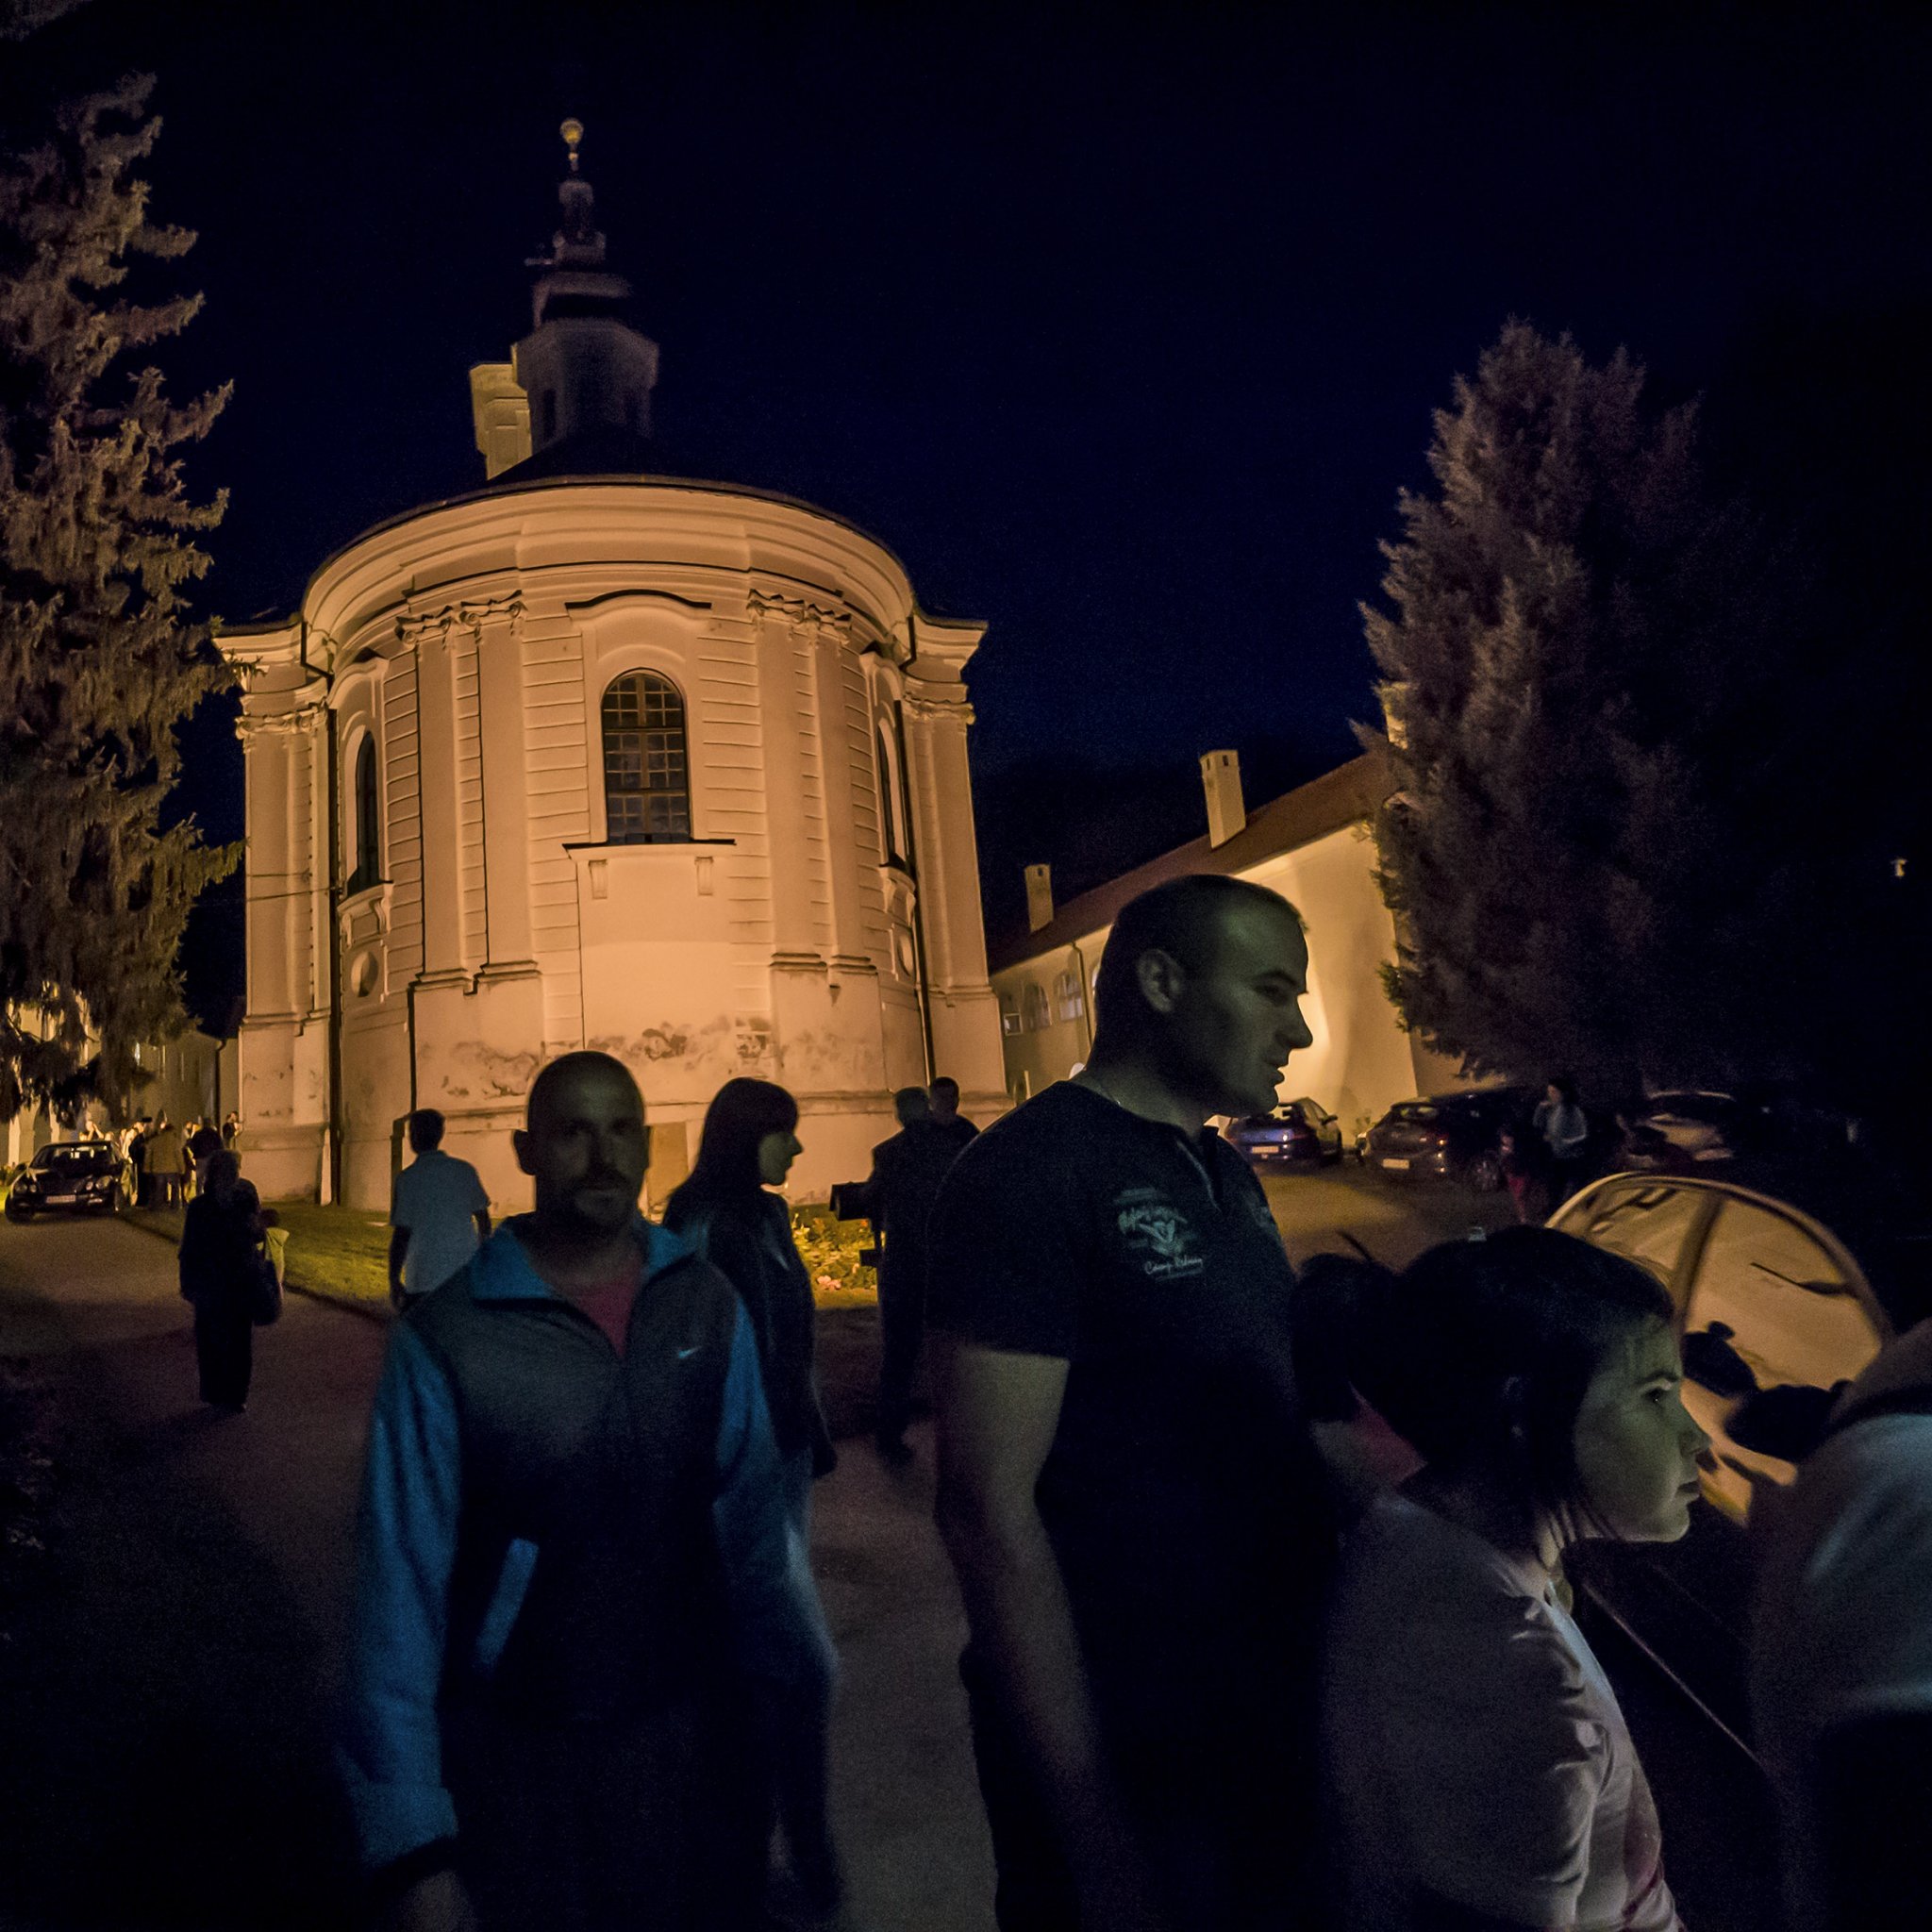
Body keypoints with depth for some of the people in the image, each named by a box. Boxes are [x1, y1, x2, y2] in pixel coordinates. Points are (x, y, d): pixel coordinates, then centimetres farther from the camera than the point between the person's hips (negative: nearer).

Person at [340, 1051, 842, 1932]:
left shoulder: (708, 1306, -5)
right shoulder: (445, 1337, -15)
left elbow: (752, 1522, 0)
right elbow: (403, 1585, -13)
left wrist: (792, 1698, 4)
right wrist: (412, 1852, -12)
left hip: (694, 1733, 3)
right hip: (518, 1759, -3)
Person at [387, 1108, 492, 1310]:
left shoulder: (407, 1178, -9)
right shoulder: (465, 1171, 2)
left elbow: (401, 1234, -11)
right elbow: (483, 1220, 8)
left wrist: (393, 1280, -3)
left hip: (424, 1280, -4)